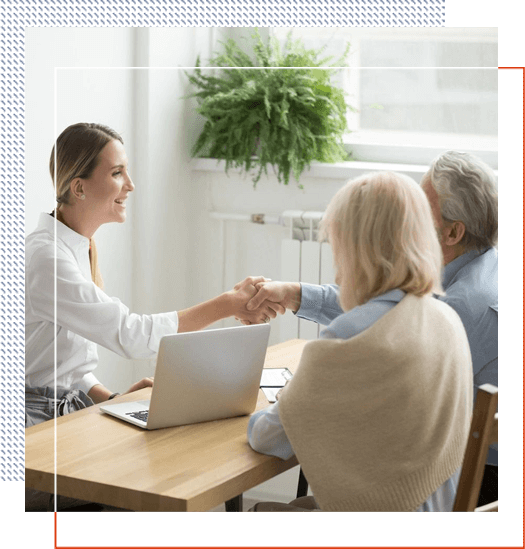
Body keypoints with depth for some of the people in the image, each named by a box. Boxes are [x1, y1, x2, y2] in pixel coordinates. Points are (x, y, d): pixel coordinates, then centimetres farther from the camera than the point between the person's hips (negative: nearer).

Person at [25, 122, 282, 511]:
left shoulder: (80, 246, 10)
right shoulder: (46, 259, -22)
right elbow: (131, 333, -29)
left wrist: (112, 399, -1)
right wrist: (229, 305, -28)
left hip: (69, 405, 9)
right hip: (37, 423, -9)